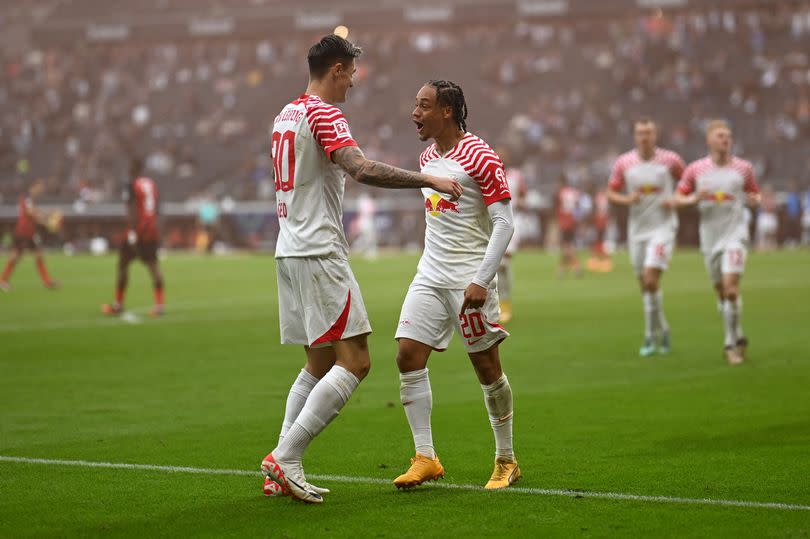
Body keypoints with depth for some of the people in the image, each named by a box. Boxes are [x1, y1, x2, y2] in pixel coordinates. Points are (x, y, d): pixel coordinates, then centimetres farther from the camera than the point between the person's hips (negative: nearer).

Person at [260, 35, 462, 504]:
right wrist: (428, 180, -24)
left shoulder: (287, 114, 16)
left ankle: (282, 472, 9)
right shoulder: (324, 114, -12)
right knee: (355, 361, -10)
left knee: (320, 364, 14)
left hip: (290, 250, 10)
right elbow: (362, 169, -27)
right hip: (319, 253, -10)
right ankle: (286, 458, -13)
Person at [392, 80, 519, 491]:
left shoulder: (479, 157, -12)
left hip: (470, 279, -7)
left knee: (487, 367, 0)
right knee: (408, 357, -6)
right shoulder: (427, 158, 12)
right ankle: (425, 458, -2)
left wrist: (480, 280, -21)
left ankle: (506, 461, 14)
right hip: (430, 275, 7)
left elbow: (504, 223, -15)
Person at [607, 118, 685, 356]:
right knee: (644, 285, 8)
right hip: (637, 229, 4)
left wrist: (676, 201, -8)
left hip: (663, 227, -3)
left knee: (651, 279, -17)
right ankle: (662, 330, 27)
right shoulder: (623, 163, 1)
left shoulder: (670, 160, -4)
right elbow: (611, 193, 9)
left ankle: (651, 336, -5)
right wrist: (627, 199, -12)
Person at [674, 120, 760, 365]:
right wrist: (695, 199, -13)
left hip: (735, 234, -2)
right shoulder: (695, 170, 2)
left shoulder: (743, 168, 1)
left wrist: (754, 200, -10)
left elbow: (754, 195, 14)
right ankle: (738, 338, 27)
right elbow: (678, 198, 8)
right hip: (710, 237, 2)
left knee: (731, 286, -18)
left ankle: (732, 343, -8)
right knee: (721, 292, 9)